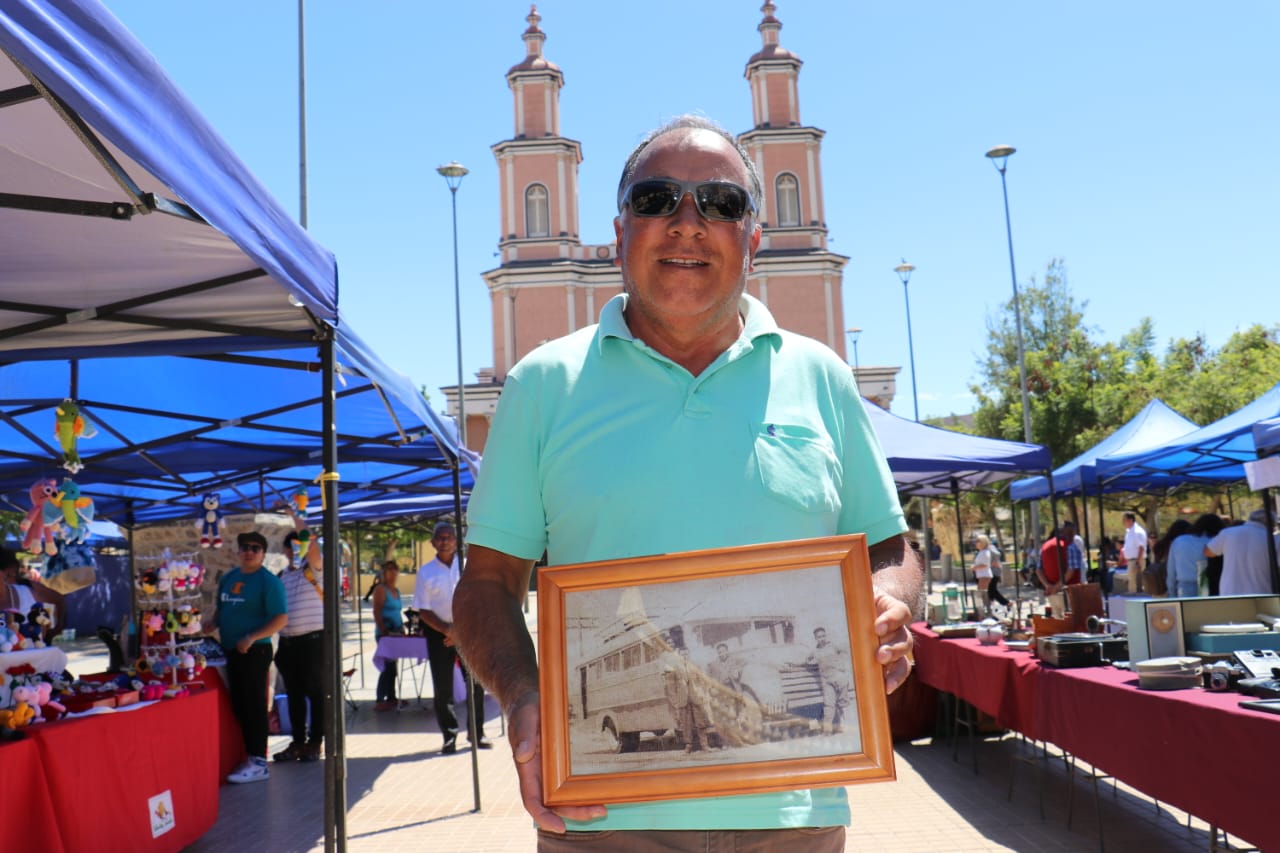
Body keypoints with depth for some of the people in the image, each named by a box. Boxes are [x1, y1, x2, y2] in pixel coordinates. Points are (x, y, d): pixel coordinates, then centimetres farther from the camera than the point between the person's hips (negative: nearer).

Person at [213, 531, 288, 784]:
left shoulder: (268, 581, -10)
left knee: (254, 706, -4)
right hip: (231, 650, 7)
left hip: (254, 651, -7)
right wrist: (213, 625, 3)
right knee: (238, 705, 12)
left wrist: (252, 638, -23)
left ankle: (259, 762, 1)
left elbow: (281, 618, -16)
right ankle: (249, 756, 22)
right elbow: (221, 608, 24)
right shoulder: (228, 578, 13)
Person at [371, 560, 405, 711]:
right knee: (388, 665, -10)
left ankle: (391, 698, 18)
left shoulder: (396, 591, 16)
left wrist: (403, 630, 16)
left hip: (396, 633, 8)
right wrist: (385, 633, -19)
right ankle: (379, 700, -6)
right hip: (385, 633, -8)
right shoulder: (380, 590, -8)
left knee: (392, 664, 11)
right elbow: (377, 613, -14)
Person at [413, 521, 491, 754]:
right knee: (442, 687, 0)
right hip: (438, 632, 0)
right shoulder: (426, 572, 1)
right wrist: (447, 630, -14)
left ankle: (476, 732, 12)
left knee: (476, 682, -1)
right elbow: (423, 611, -1)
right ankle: (449, 735, 12)